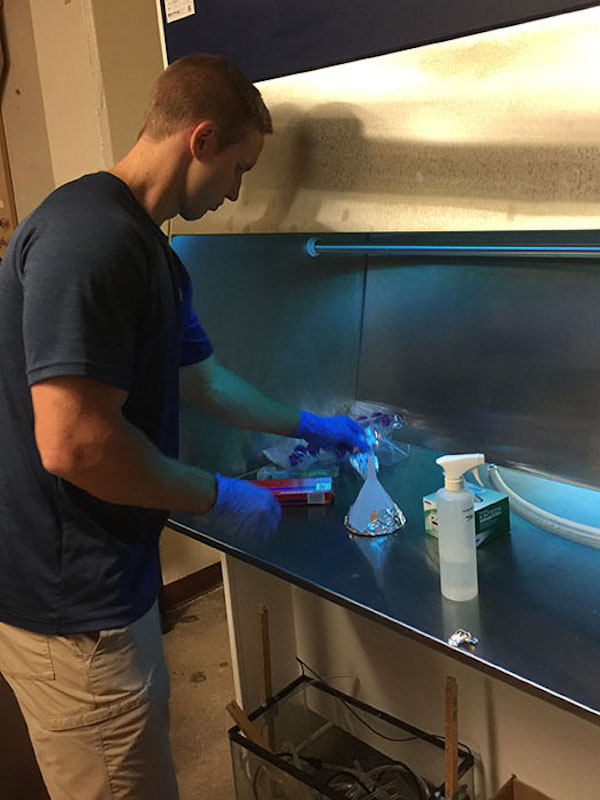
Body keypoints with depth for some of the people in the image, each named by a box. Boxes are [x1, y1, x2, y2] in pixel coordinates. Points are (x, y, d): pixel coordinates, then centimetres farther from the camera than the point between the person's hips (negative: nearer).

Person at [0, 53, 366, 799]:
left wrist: (310, 426, 29)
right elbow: (74, 443, -29)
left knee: (146, 739, 25)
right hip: (69, 605, -10)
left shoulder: (146, 248, 10)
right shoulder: (90, 234, -23)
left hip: (103, 582, 10)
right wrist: (218, 498, -15)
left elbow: (205, 380, 22)